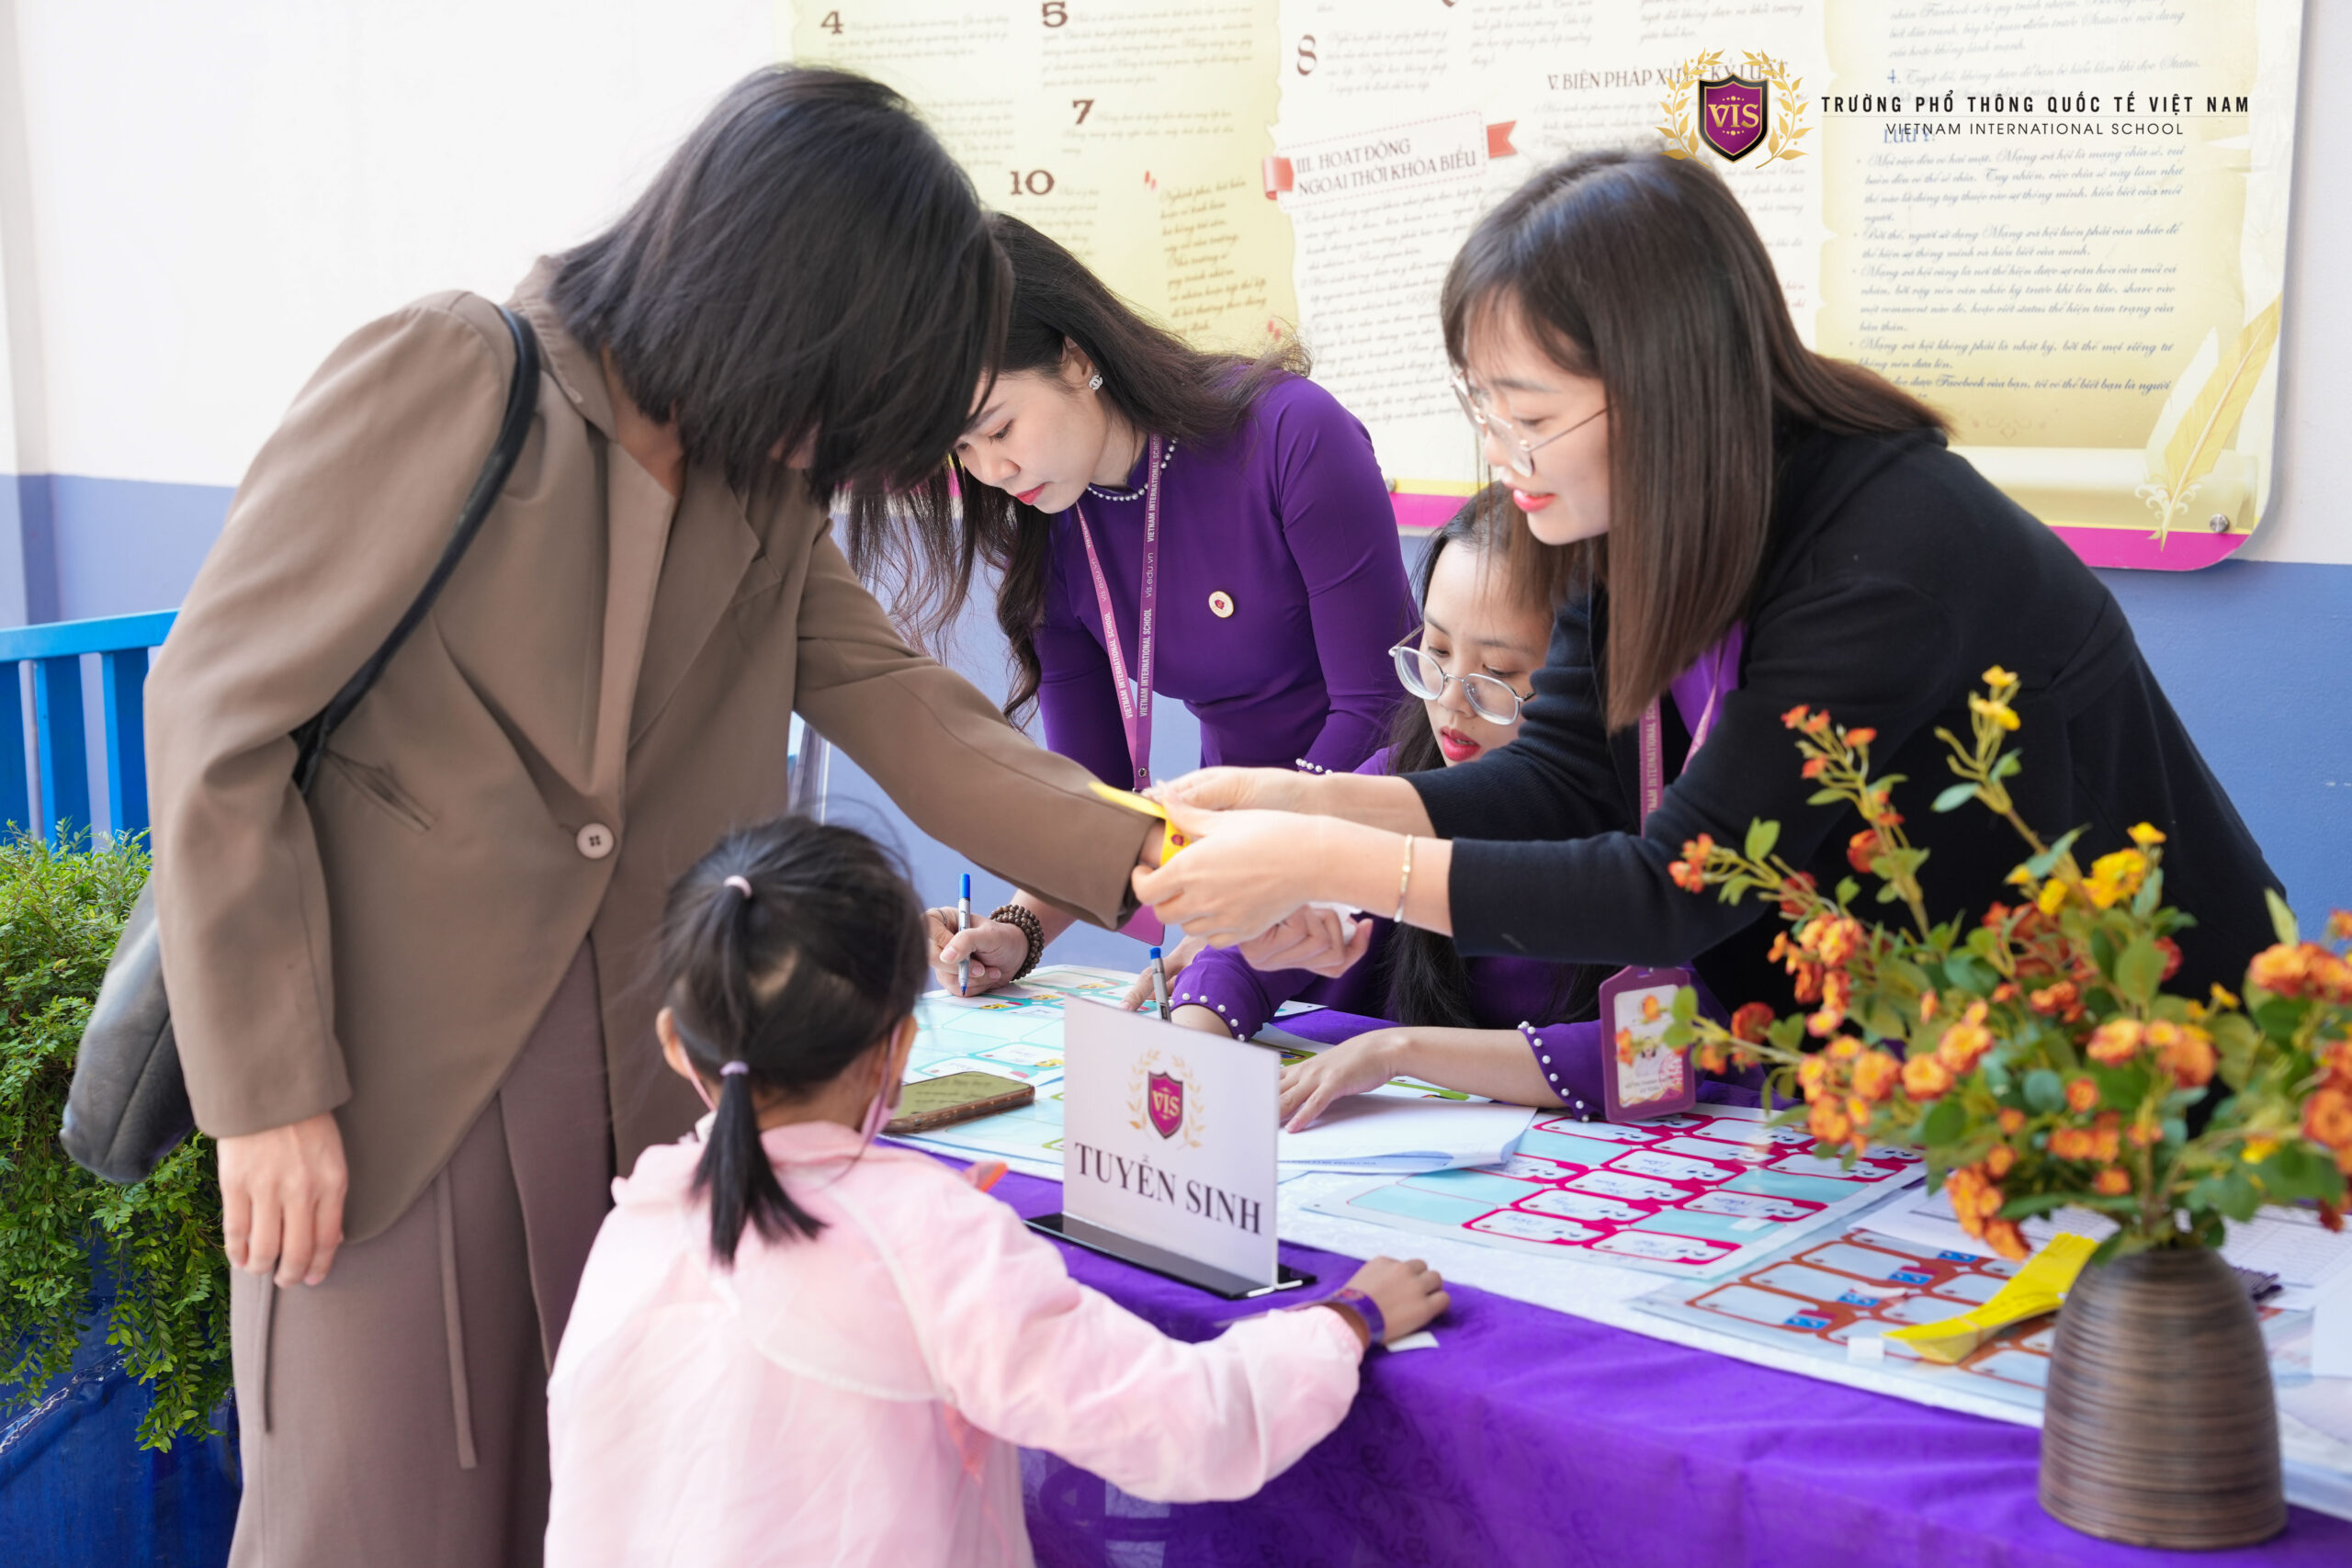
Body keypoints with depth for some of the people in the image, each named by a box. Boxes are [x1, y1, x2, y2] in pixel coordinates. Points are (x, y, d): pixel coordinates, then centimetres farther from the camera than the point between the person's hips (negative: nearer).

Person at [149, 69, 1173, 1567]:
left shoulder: (767, 494, 7)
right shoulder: (448, 379, -12)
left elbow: (905, 707, 2)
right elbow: (217, 712, -12)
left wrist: (1154, 863, -12)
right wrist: (270, 1090, -13)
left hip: (634, 1092, 5)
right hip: (382, 1097, -5)